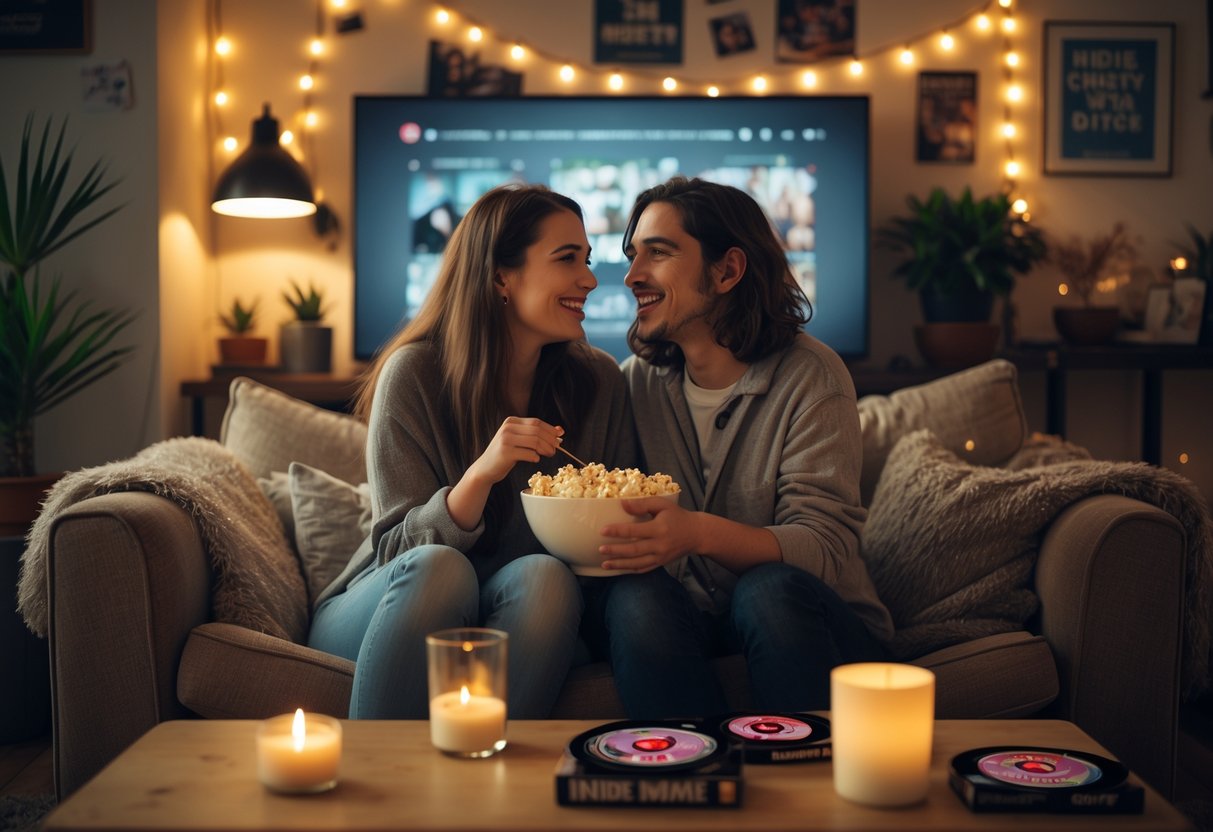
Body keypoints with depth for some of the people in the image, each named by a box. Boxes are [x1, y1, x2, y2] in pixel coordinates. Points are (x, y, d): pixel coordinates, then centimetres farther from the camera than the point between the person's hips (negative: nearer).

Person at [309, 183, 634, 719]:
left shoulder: (597, 381, -1)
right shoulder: (415, 373, -11)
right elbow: (400, 551, -13)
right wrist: (480, 475, -32)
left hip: (519, 620, 2)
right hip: (383, 611, -2)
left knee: (545, 576, -30)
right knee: (439, 568, -34)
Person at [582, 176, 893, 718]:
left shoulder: (810, 377, -8)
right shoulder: (637, 380, 5)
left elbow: (826, 546, -18)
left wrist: (701, 533, -35)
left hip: (804, 619, -2)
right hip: (687, 620, 3)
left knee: (770, 590, -34)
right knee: (636, 595, -29)